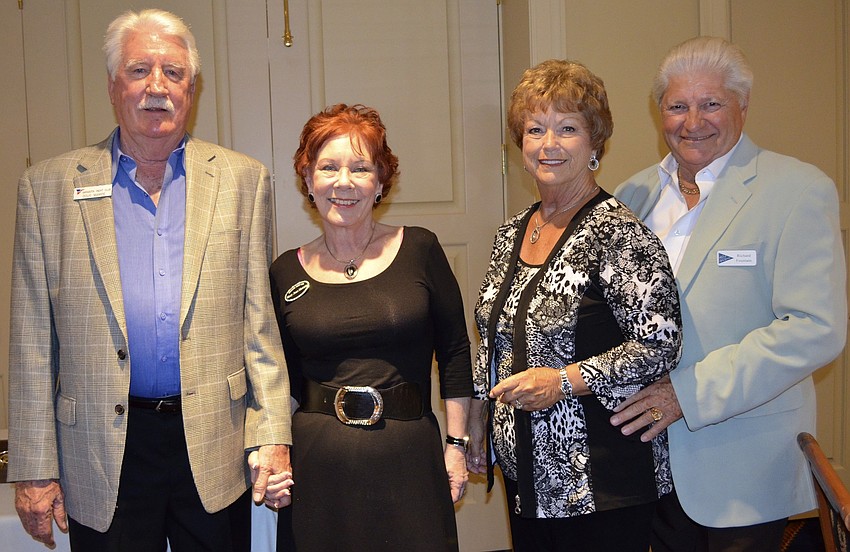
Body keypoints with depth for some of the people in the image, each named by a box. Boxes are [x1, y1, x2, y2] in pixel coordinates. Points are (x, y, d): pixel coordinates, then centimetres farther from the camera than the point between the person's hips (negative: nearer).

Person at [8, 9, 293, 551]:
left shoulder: (243, 181, 2)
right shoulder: (49, 186, 1)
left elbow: (261, 324, 2)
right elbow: (32, 343, 1)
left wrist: (273, 438, -3)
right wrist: (35, 469, 0)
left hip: (215, 448, 1)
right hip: (103, 456, 0)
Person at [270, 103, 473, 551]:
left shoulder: (419, 250, -1)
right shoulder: (286, 273, 3)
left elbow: (455, 352, 3)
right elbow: (282, 379, 10)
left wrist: (457, 443, 1)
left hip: (408, 460, -1)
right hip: (318, 466, 1)